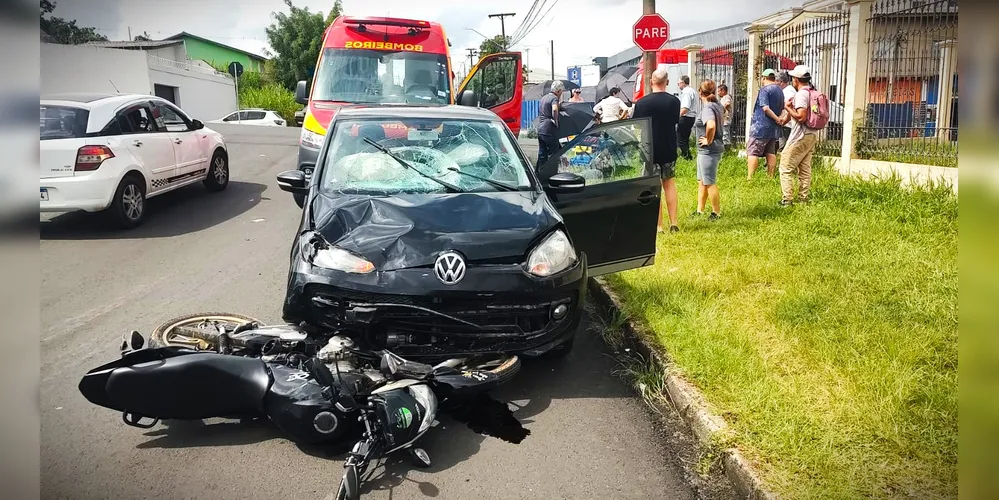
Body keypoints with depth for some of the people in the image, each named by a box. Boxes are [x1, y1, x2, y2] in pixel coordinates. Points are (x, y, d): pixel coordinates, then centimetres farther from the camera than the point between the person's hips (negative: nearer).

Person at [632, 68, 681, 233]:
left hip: (649, 150, -3)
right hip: (669, 149, 3)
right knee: (669, 184, 17)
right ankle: (673, 223, 15)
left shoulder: (642, 103, -13)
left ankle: (659, 226, 6)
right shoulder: (674, 101, -4)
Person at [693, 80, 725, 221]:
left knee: (710, 183, 1)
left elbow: (711, 125, -40)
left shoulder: (707, 108, -21)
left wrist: (709, 140, -23)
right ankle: (700, 210, 27)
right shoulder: (717, 105, 8)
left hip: (708, 150, -10)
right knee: (702, 181, 18)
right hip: (704, 151, 10)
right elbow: (721, 120, 28)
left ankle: (716, 213, 12)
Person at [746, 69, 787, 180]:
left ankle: (750, 177, -14)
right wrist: (779, 118, 5)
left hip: (761, 127, -8)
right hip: (774, 128, 8)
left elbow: (765, 108, -21)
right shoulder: (780, 90, 14)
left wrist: (777, 119, -14)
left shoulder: (765, 90, -11)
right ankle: (771, 177, 11)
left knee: (752, 152, -7)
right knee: (771, 152, 11)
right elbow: (782, 109, 19)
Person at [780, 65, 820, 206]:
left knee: (786, 168, -6)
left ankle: (787, 199, -10)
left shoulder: (801, 94, -15)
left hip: (801, 136, -9)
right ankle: (804, 199, 17)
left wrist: (789, 108, -9)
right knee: (805, 168, 13)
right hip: (812, 135, 9)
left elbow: (801, 117, -23)